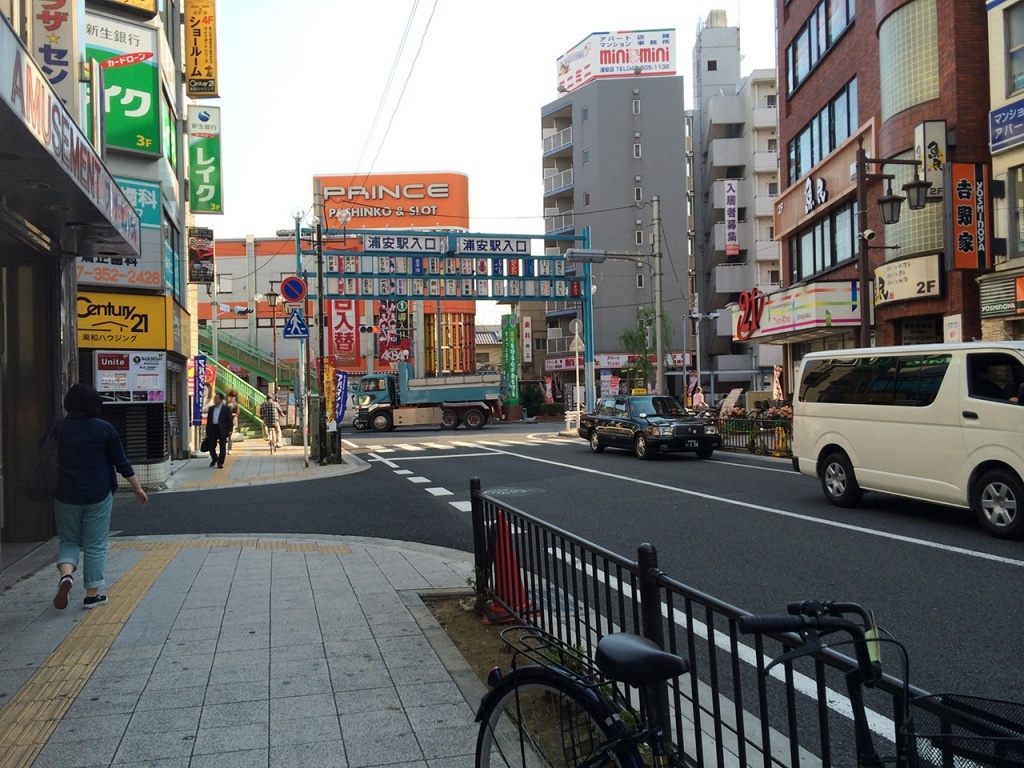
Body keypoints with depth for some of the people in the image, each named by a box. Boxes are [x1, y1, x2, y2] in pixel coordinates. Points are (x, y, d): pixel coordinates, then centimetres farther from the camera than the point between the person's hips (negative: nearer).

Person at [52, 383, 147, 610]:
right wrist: (137, 488, 5)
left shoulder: (59, 428, -1)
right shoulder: (104, 429, -6)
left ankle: (66, 575, -9)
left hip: (66, 496, 2)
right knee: (95, 546, 7)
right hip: (97, 496, -2)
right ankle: (92, 595, 10)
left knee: (69, 540, 18)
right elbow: (121, 463, -3)